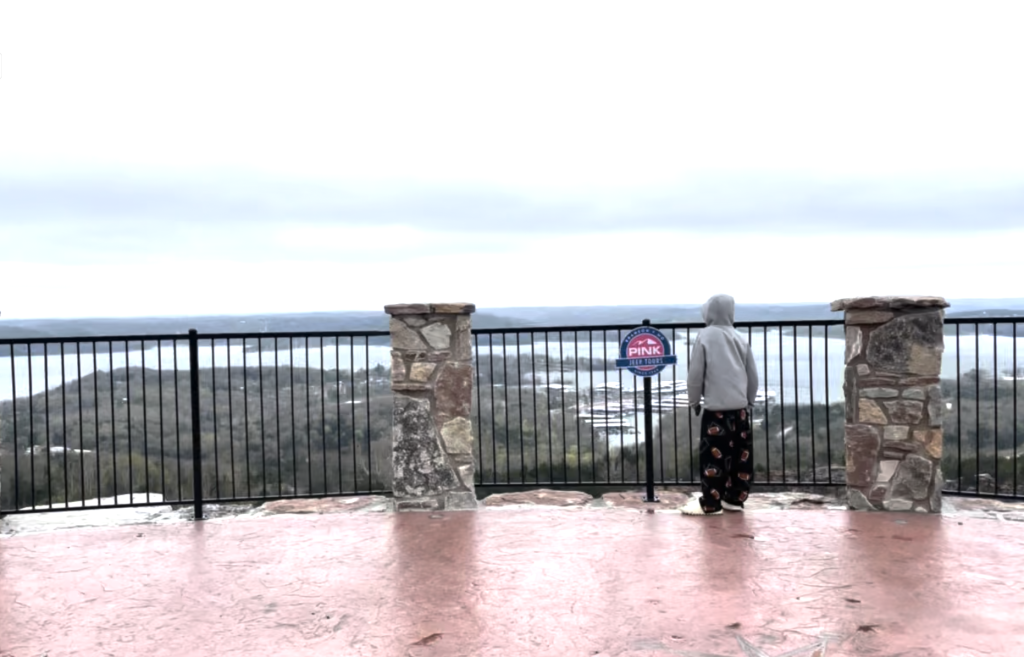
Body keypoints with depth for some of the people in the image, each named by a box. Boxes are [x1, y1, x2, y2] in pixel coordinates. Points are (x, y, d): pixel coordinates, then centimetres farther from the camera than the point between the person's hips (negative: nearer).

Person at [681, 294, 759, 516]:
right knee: (741, 454, 9)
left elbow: (695, 373, -4)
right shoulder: (740, 339, 10)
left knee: (714, 455, -4)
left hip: (716, 407, -6)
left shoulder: (705, 337, -4)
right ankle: (734, 498, 16)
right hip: (740, 406, 6)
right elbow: (753, 374, 13)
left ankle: (710, 503, -1)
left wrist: (694, 401, 8)